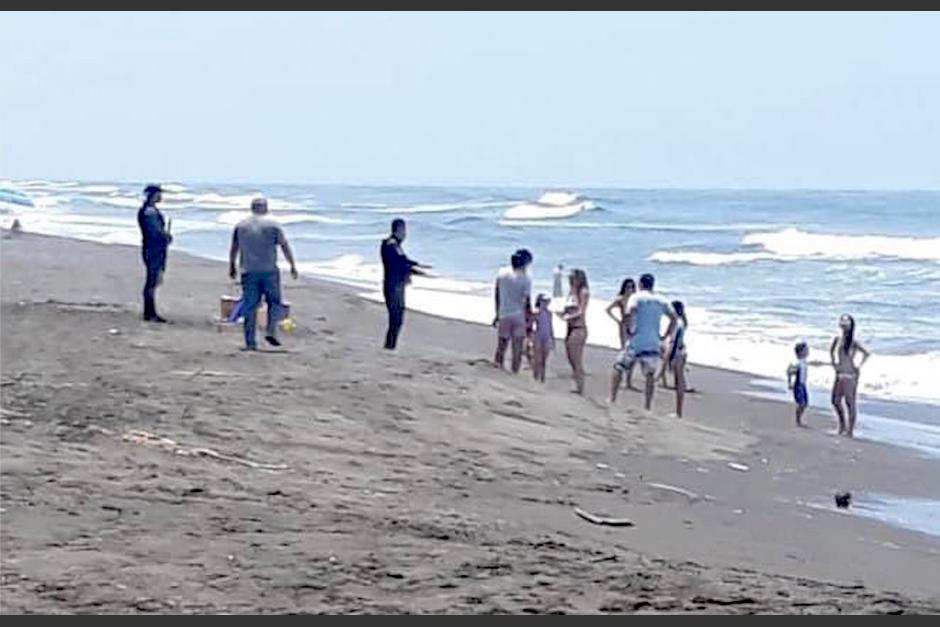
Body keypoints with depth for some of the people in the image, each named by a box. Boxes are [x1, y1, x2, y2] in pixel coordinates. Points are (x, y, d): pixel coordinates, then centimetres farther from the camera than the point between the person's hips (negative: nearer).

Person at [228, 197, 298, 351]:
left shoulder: (240, 226, 8)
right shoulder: (273, 225, 0)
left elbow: (234, 248, 14)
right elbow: (285, 246, -1)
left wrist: (232, 267, 26)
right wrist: (293, 266, 6)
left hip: (248, 272, 3)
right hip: (269, 270, -3)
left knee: (250, 307, 4)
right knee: (274, 302, 9)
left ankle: (250, 342, 3)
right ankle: (271, 331, -10)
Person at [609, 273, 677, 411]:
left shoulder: (637, 297, -5)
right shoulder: (661, 301, 10)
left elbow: (630, 312, -24)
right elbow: (674, 318, 8)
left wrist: (631, 329, -13)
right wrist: (666, 336, 10)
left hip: (636, 342, -4)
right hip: (654, 343, 4)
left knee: (618, 368, 8)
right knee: (650, 374, 9)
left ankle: (612, 399, 3)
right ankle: (648, 406, 6)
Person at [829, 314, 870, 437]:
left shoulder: (853, 342, -12)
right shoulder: (837, 339, 8)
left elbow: (866, 353, -18)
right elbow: (831, 350, 27)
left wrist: (859, 366, -18)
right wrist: (833, 361, 16)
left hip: (850, 375, -7)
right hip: (839, 374, 7)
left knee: (850, 402, -3)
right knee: (836, 401, 9)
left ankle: (850, 429, 2)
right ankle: (842, 425, 25)